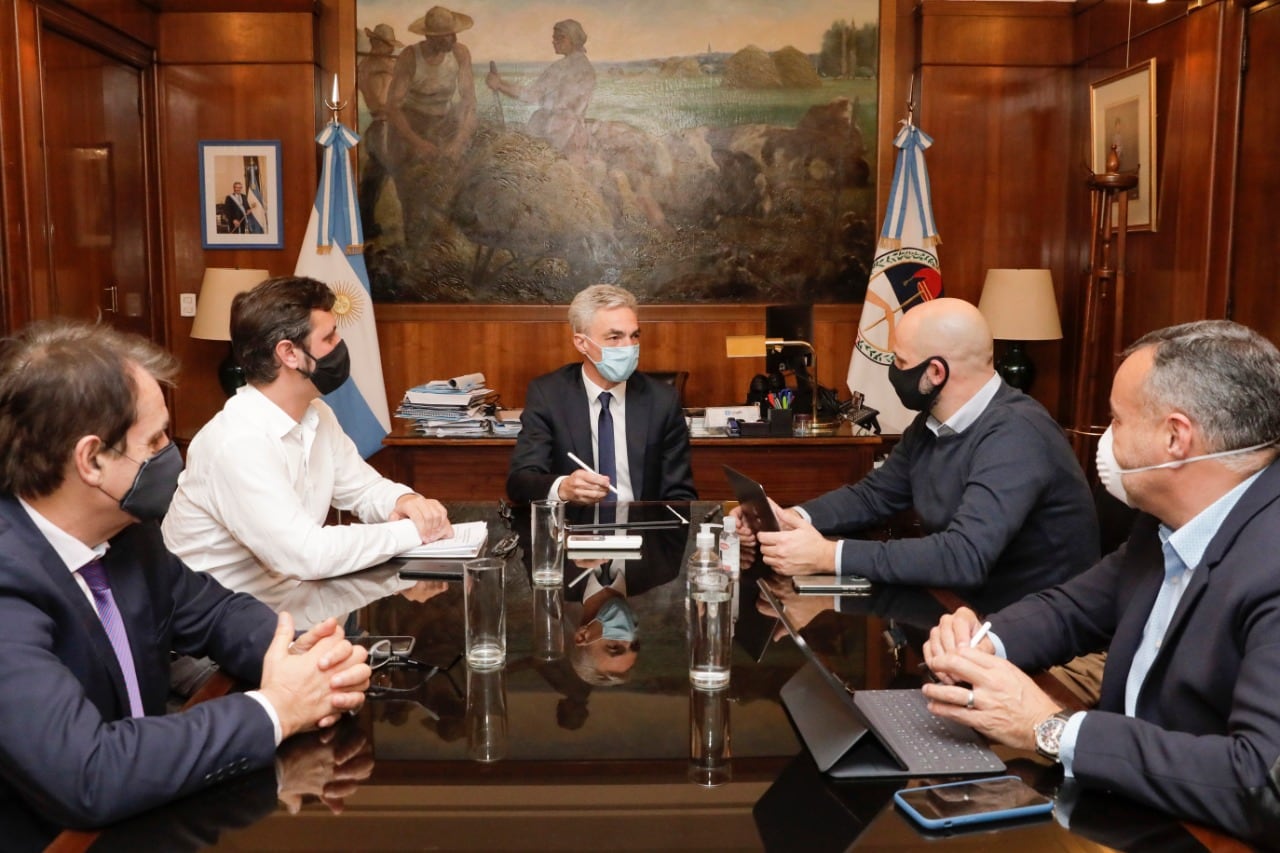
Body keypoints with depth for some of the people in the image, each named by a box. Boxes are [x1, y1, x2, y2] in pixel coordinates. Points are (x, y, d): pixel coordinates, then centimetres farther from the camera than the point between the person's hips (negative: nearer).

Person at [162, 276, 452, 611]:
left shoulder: (316, 415, 2)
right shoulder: (238, 442, -26)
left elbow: (364, 487, 12)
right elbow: (307, 554, -31)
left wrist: (403, 501, -10)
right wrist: (412, 531, -22)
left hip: (289, 600, 8)